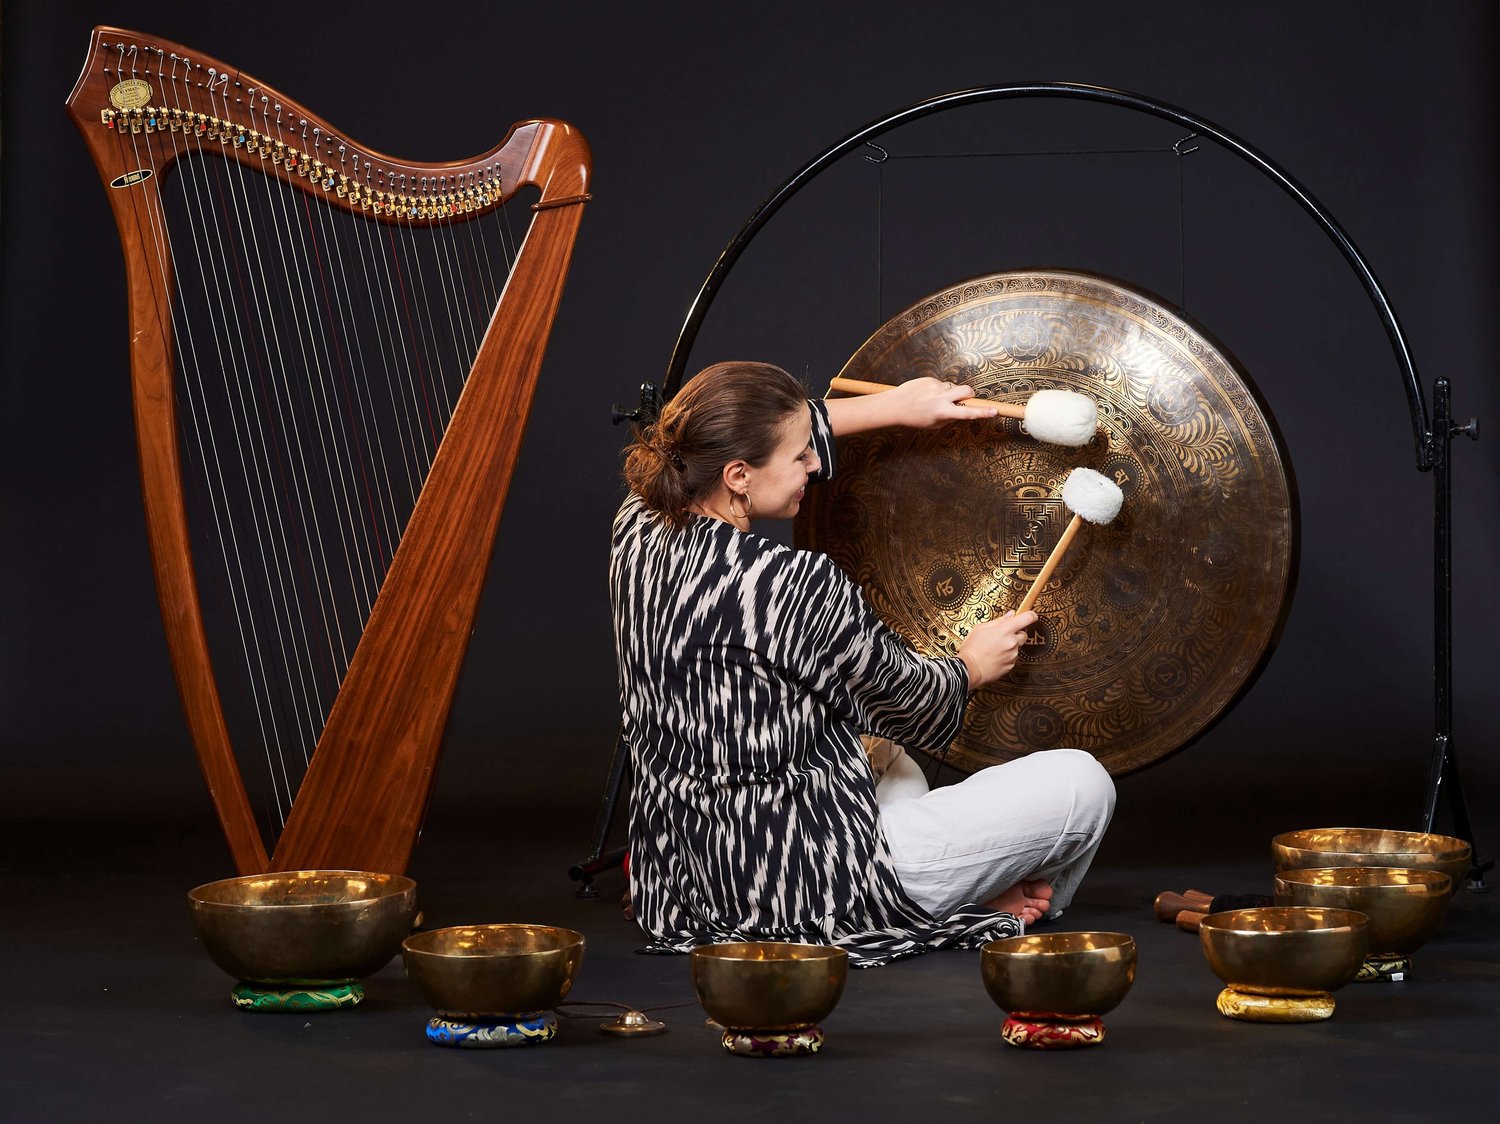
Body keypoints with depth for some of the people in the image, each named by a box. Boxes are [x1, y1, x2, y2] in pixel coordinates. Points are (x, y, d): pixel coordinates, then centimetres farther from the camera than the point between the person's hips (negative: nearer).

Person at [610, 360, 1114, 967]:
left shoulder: (638, 529, -3)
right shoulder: (795, 585, -25)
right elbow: (910, 705, -6)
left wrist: (892, 406, 22)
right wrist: (970, 667, 17)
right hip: (806, 891, -9)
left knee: (886, 757, 39)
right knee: (1081, 782, 5)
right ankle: (1000, 906, 31)